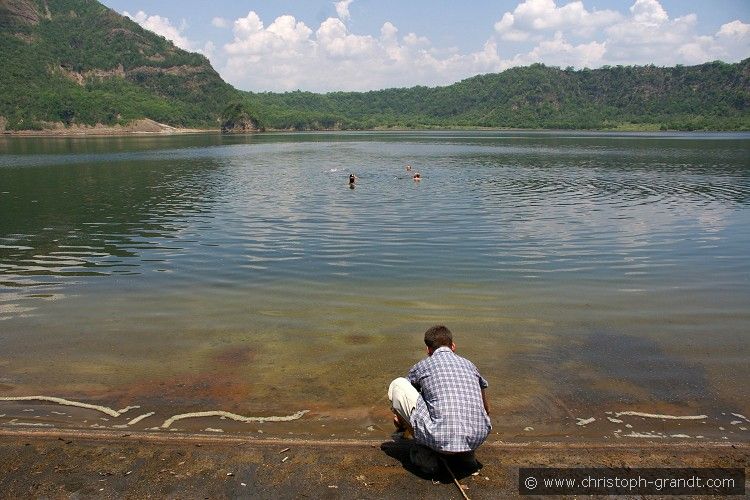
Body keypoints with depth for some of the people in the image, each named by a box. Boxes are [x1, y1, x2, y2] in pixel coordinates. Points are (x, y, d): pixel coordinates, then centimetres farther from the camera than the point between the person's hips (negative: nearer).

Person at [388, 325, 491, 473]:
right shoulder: (469, 364, 20)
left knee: (397, 384, 11)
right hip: (478, 438, 5)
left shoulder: (422, 366, 12)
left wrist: (401, 424, 56)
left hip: (440, 440, -4)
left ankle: (425, 452, 11)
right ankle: (467, 453, 19)